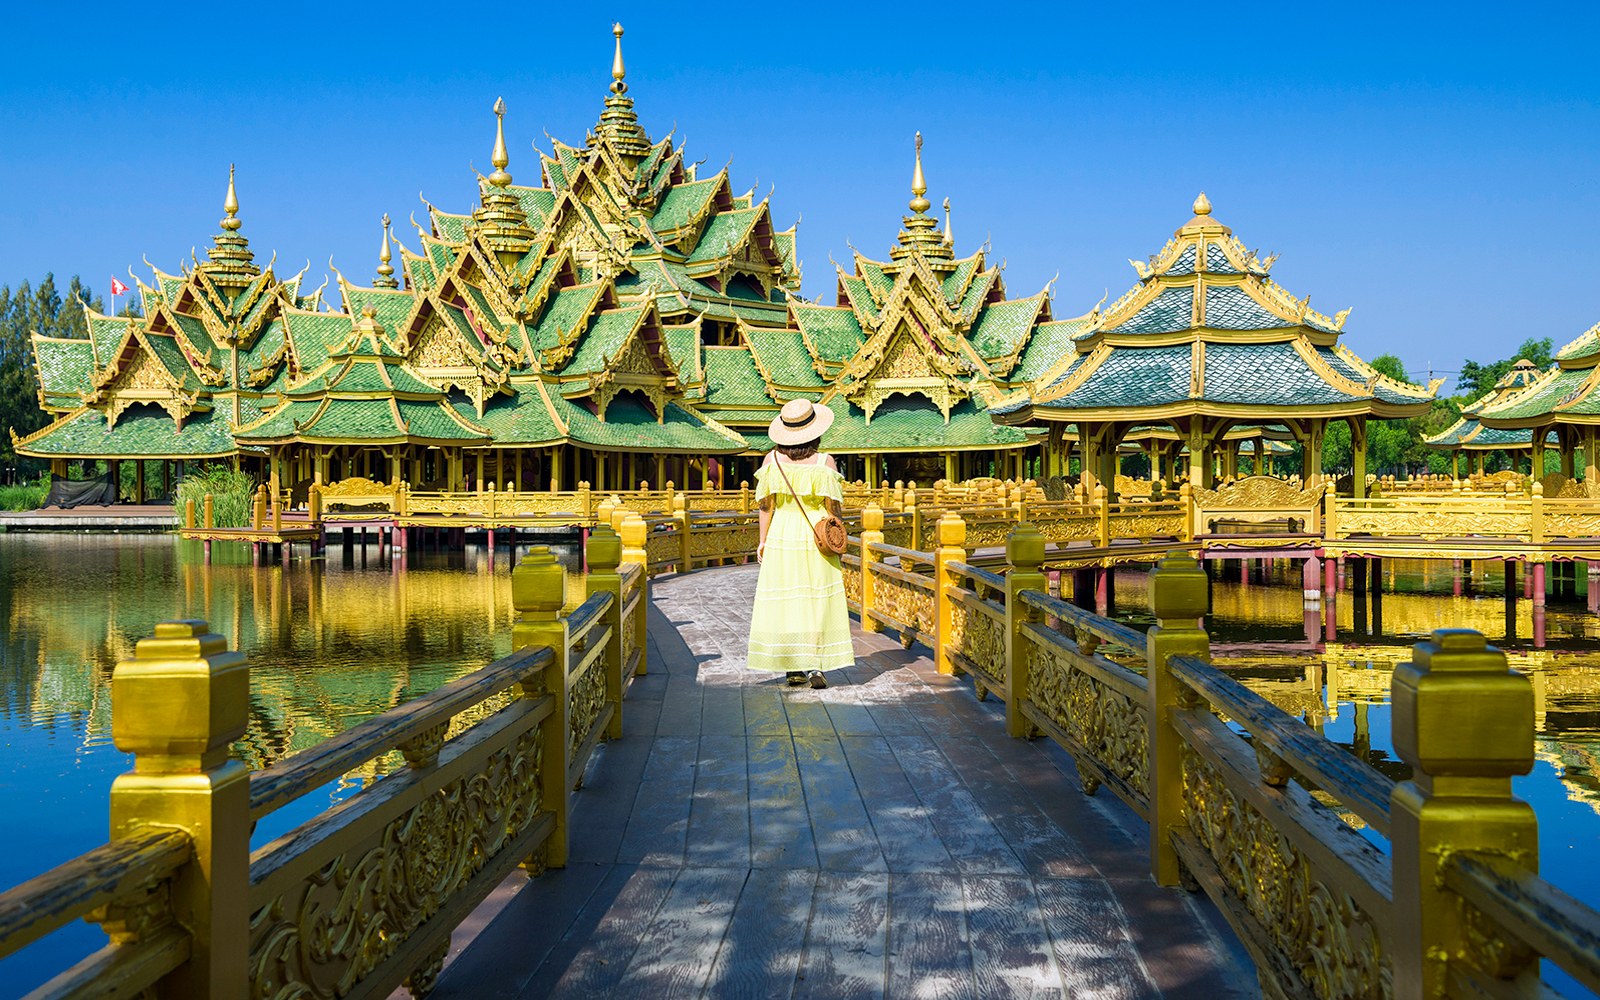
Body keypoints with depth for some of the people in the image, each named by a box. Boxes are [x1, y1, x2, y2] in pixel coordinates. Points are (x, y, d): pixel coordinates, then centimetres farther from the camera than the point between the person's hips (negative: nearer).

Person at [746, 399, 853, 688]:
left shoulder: (772, 460, -4)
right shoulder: (824, 463, -10)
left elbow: (766, 505, -3)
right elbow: (832, 506, -8)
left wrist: (762, 541, 5)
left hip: (781, 536, 2)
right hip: (816, 539, -2)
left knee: (784, 600, 9)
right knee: (817, 601, 3)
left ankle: (793, 669, 12)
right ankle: (814, 665, -7)